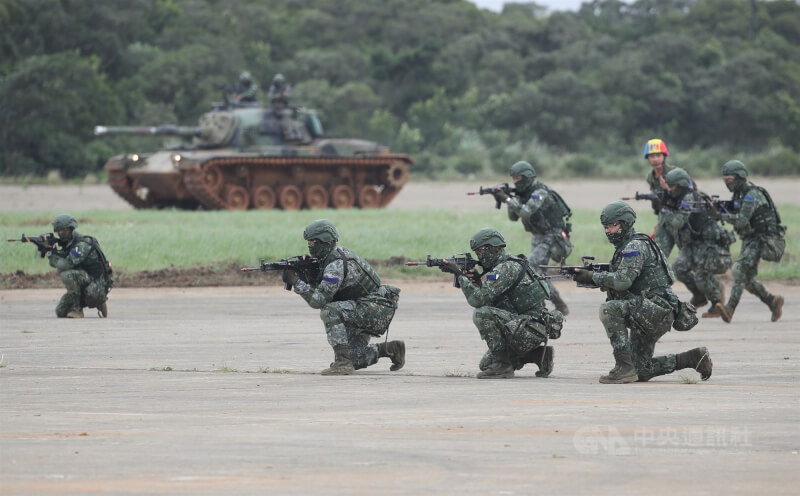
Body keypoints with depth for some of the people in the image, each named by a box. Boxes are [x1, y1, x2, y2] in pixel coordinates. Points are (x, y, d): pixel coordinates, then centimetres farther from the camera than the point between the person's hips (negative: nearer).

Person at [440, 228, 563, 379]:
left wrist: (460, 274, -14)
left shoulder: (507, 268, -17)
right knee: (486, 365, 18)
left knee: (481, 313, -23)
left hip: (529, 331, -10)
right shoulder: (499, 267, 15)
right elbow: (488, 297, 21)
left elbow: (478, 299, -23)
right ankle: (538, 354, 15)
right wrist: (475, 279, 6)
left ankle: (503, 365, -15)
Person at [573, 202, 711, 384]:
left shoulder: (635, 246, -13)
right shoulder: (624, 246, 19)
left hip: (658, 309, -11)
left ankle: (624, 368, -26)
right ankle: (694, 357, 21)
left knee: (609, 309, -30)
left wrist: (592, 277, -17)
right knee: (641, 371, 13)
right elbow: (622, 283, 21)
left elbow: (622, 280, -26)